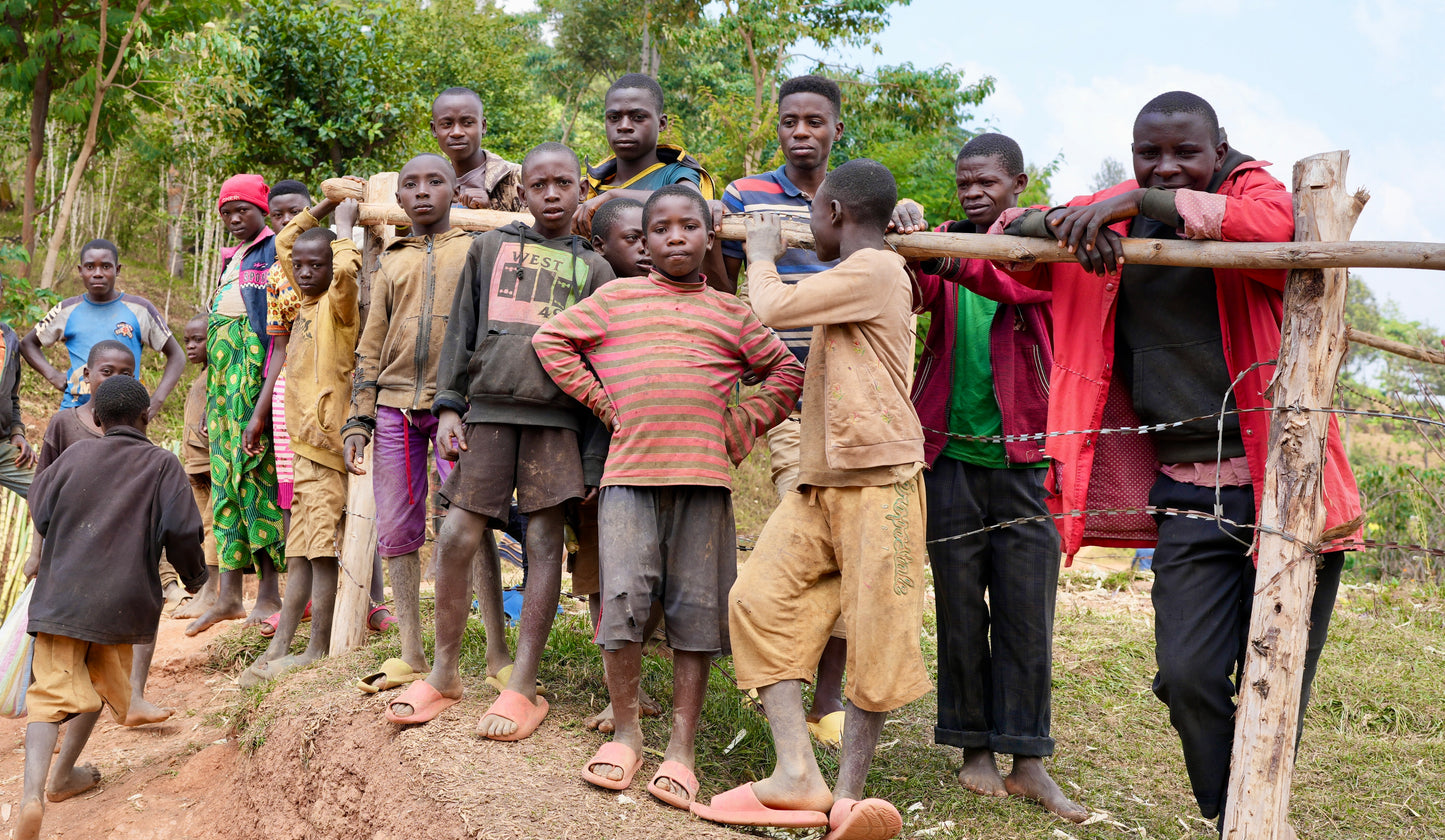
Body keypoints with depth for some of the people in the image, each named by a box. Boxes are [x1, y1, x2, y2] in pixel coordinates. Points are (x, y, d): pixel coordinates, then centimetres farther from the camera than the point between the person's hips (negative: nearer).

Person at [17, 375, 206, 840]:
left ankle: (33, 790, -24)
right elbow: (181, 531, -9)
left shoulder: (75, 456, 4)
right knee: (102, 683, 23)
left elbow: (39, 511, 13)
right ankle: (63, 776, 33)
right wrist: (194, 576, 10)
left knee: (53, 690, -2)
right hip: (120, 603, -1)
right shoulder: (162, 465, -3)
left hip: (60, 596, 1)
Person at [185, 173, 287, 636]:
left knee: (257, 469, -11)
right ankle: (228, 594, 4)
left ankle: (269, 592, -8)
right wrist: (212, 392, 20)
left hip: (256, 362, -8)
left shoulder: (276, 247, -1)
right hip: (224, 365, 8)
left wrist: (270, 376, -20)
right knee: (227, 475, 4)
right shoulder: (234, 258, 25)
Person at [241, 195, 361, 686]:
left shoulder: (339, 303, -7)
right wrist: (327, 204, 20)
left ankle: (318, 650, -2)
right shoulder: (306, 301, 16)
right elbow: (283, 242, 28)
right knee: (301, 550, 10)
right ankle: (280, 646, 13)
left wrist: (345, 223, -12)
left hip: (328, 440, -9)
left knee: (320, 546, -7)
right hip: (307, 441, 9)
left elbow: (347, 269, -30)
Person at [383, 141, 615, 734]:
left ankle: (522, 687, 3)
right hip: (489, 409, 0)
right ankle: (444, 674, 11)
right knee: (455, 537, -4)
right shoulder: (490, 246, 15)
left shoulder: (592, 266, 15)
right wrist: (448, 406, 4)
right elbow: (462, 329, 12)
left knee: (545, 542, -3)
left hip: (556, 417, 0)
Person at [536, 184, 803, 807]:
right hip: (629, 473, -1)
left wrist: (742, 425, 8)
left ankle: (681, 748, 7)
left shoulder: (730, 312, 16)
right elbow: (551, 340, 14)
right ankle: (625, 732, 9)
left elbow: (785, 372, 21)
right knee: (623, 597, -9)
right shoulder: (616, 298, 13)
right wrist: (602, 401, 6)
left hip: (703, 475, 1)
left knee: (695, 609, 0)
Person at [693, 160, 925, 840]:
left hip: (878, 481, -10)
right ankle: (797, 774, -7)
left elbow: (773, 309, -11)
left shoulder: (874, 269, -9)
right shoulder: (855, 279, 21)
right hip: (820, 483, 10)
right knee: (760, 600, -2)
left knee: (875, 631, -4)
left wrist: (761, 255, 7)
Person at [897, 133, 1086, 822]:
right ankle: (975, 748, 16)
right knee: (960, 606, 5)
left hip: (1023, 457, -1)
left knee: (1028, 610, 0)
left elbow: (1017, 280, -19)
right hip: (951, 455, 1)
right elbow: (911, 296, -11)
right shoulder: (942, 242, 10)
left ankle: (1027, 762, 7)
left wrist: (943, 260, -36)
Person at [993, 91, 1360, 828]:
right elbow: (1014, 241, 9)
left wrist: (1141, 202, -28)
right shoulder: (1116, 215, 10)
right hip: (1187, 492, 3)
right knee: (1188, 677, -3)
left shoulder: (1252, 190, -2)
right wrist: (1066, 222, -13)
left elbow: (1277, 228, -25)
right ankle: (1228, 820, 17)